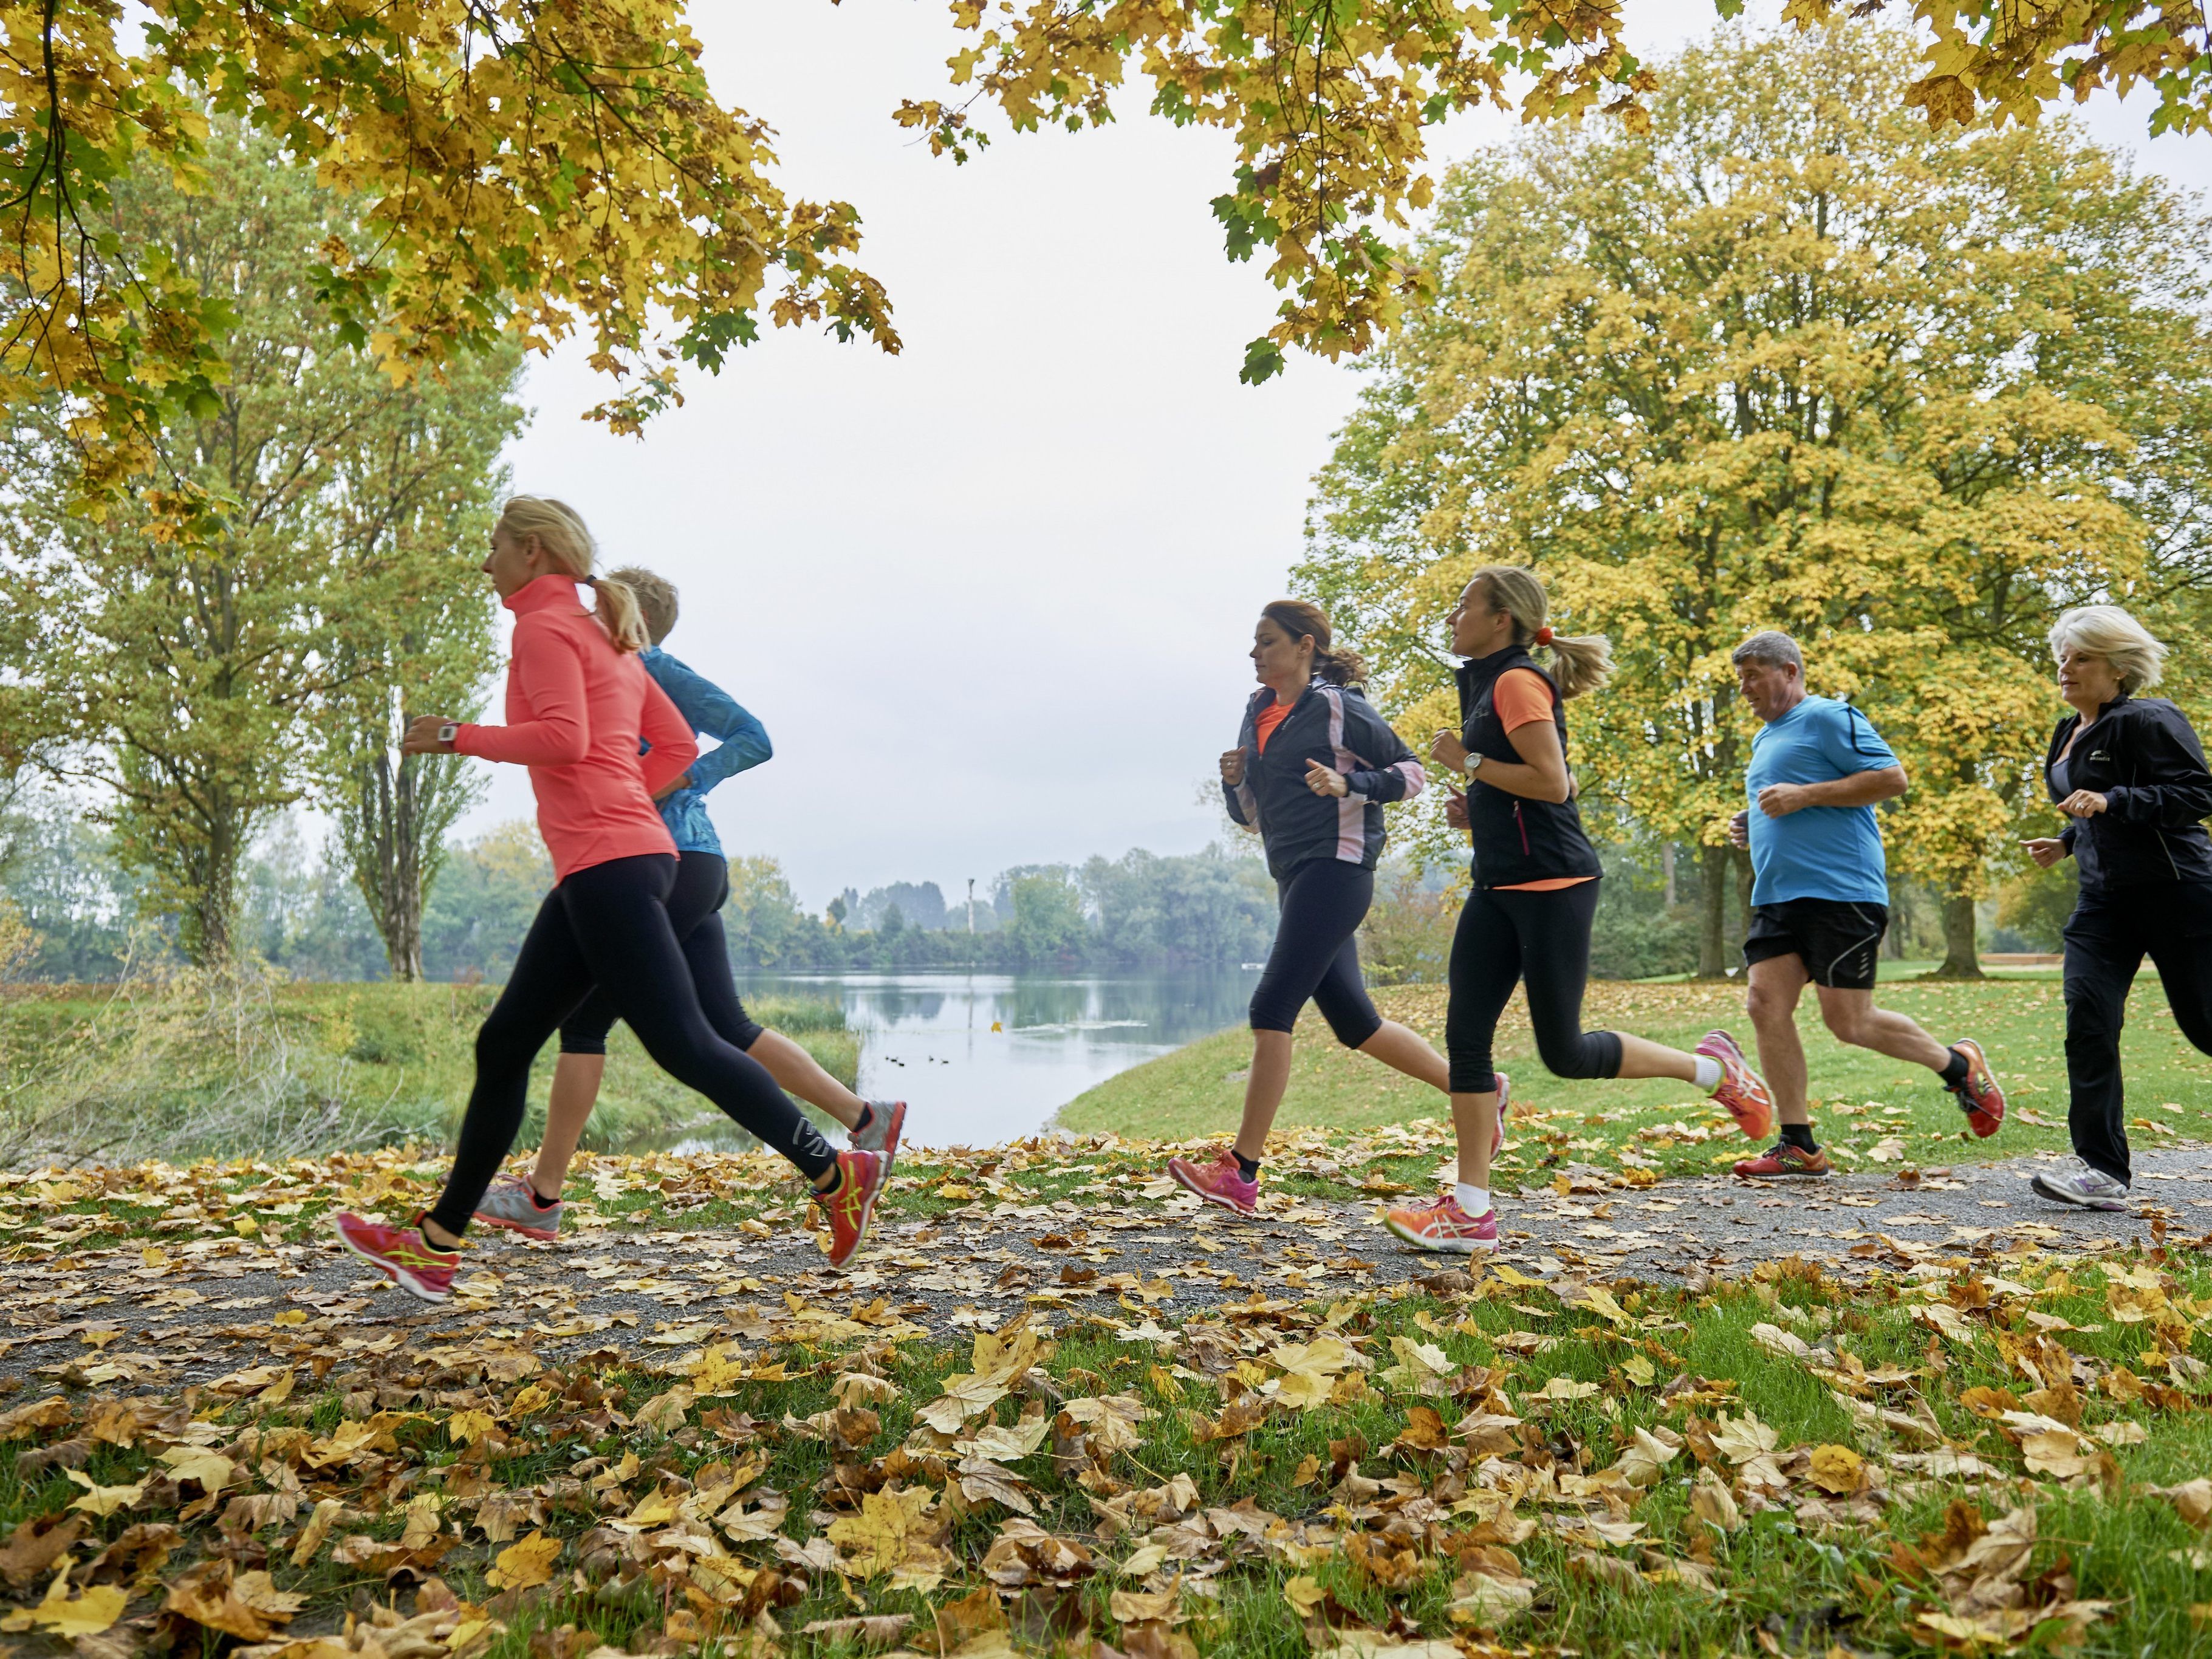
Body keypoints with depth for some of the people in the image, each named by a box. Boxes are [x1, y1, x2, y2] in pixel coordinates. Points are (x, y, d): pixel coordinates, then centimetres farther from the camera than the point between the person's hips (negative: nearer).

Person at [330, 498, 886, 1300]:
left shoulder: (543, 627, -4)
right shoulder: (608, 639, 22)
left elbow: (563, 739, -18)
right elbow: (678, 745, 20)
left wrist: (456, 736, -8)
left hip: (609, 865, -10)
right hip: (613, 861, 10)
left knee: (682, 1044, -10)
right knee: (504, 1044, 11)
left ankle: (836, 1173, -5)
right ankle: (435, 1244, 18)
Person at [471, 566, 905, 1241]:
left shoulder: (659, 671, -6)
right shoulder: (625, 680, 22)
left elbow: (754, 738, -14)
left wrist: (680, 780, -21)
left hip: (672, 866, -10)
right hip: (692, 873, 10)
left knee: (583, 1019, -3)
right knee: (725, 1028, 8)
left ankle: (542, 1195, 6)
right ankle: (866, 1118, 10)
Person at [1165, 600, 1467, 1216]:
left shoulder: (1339, 708, -6)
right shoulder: (1258, 713, 16)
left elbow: (1410, 772, -3)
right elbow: (1248, 813, 21)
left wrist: (1349, 783, -18)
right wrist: (1233, 779, 0)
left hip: (1336, 870, -9)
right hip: (1295, 877, 9)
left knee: (1271, 1010, -14)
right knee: (1354, 1023, 12)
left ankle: (1240, 1174, -11)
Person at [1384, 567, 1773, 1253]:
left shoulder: (1517, 681, -11)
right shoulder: (1487, 685, 18)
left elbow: (1552, 782, -21)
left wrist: (1466, 761, -13)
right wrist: (1475, 811, 12)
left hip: (1551, 885, -9)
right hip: (1500, 887, 9)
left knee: (1563, 1052, -3)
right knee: (1466, 1035, 1)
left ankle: (1712, 1068, 19)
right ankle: (1471, 1209, 3)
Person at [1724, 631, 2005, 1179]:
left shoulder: (1828, 717, -4)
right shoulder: (1763, 739, 23)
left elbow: (1892, 778, -13)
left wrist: (1803, 795, -16)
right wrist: (1751, 827, 14)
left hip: (1840, 892, -8)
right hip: (1777, 897, 9)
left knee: (1847, 1021, -6)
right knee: (1764, 1005, -4)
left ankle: (1958, 1064, 21)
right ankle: (1799, 1147, 1)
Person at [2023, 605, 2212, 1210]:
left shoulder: (2148, 721, -12)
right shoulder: (2070, 734, 15)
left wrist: (2109, 802, -28)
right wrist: (2067, 842, 15)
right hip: (2104, 896, 7)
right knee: (2088, 1022, -7)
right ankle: (2102, 1169, -7)